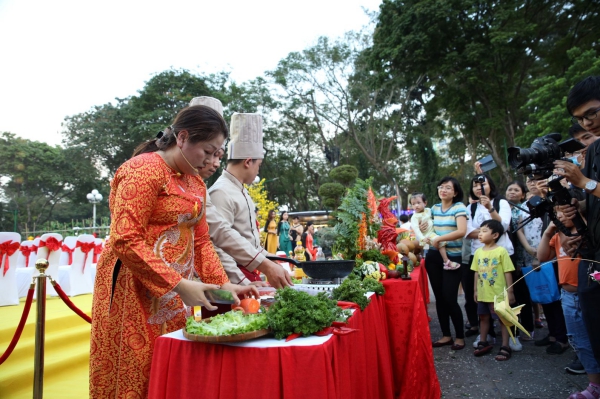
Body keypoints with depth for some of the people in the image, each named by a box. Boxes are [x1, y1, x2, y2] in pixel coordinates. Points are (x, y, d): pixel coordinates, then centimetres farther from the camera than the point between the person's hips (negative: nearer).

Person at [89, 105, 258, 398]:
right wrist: (179, 284, -23)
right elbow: (126, 241, -20)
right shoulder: (144, 170, -14)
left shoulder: (195, 183, 12)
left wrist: (223, 284, 1)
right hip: (136, 292, -8)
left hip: (175, 297, 8)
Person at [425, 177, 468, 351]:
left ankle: (460, 336, 16)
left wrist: (438, 239, -20)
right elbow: (427, 226, 23)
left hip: (452, 258, -5)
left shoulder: (459, 207, -7)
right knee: (439, 297, 10)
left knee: (450, 298, -5)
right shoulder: (434, 208, 9)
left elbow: (462, 231, -22)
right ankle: (446, 335, 24)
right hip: (434, 257, 5)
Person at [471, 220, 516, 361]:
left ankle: (505, 347, 16)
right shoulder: (478, 252, 4)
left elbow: (508, 272, -10)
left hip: (499, 293, -6)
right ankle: (483, 343, 29)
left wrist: (510, 291, -10)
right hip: (483, 294, 6)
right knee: (484, 317, 16)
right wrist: (475, 290, 10)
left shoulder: (501, 251, -12)